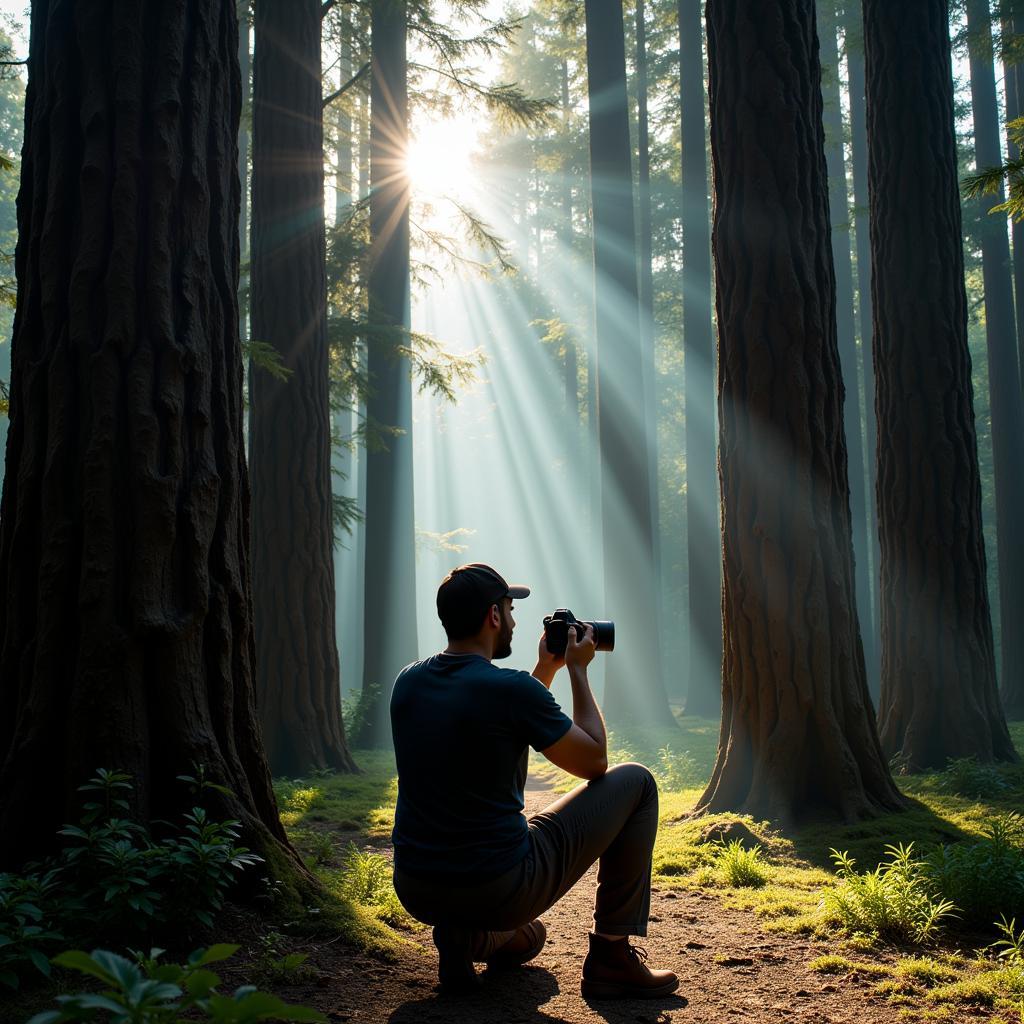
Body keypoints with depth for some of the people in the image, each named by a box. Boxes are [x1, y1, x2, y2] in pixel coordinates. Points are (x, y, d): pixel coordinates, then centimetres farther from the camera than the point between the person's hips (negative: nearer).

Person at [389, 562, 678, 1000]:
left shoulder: (407, 682, 4)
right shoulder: (511, 688, -17)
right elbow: (595, 762, -2)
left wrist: (546, 668, 24)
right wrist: (577, 669, 6)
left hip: (414, 892, 7)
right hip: (500, 891, -7)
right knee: (635, 782, 9)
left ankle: (463, 934, 20)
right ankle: (612, 955, 11)